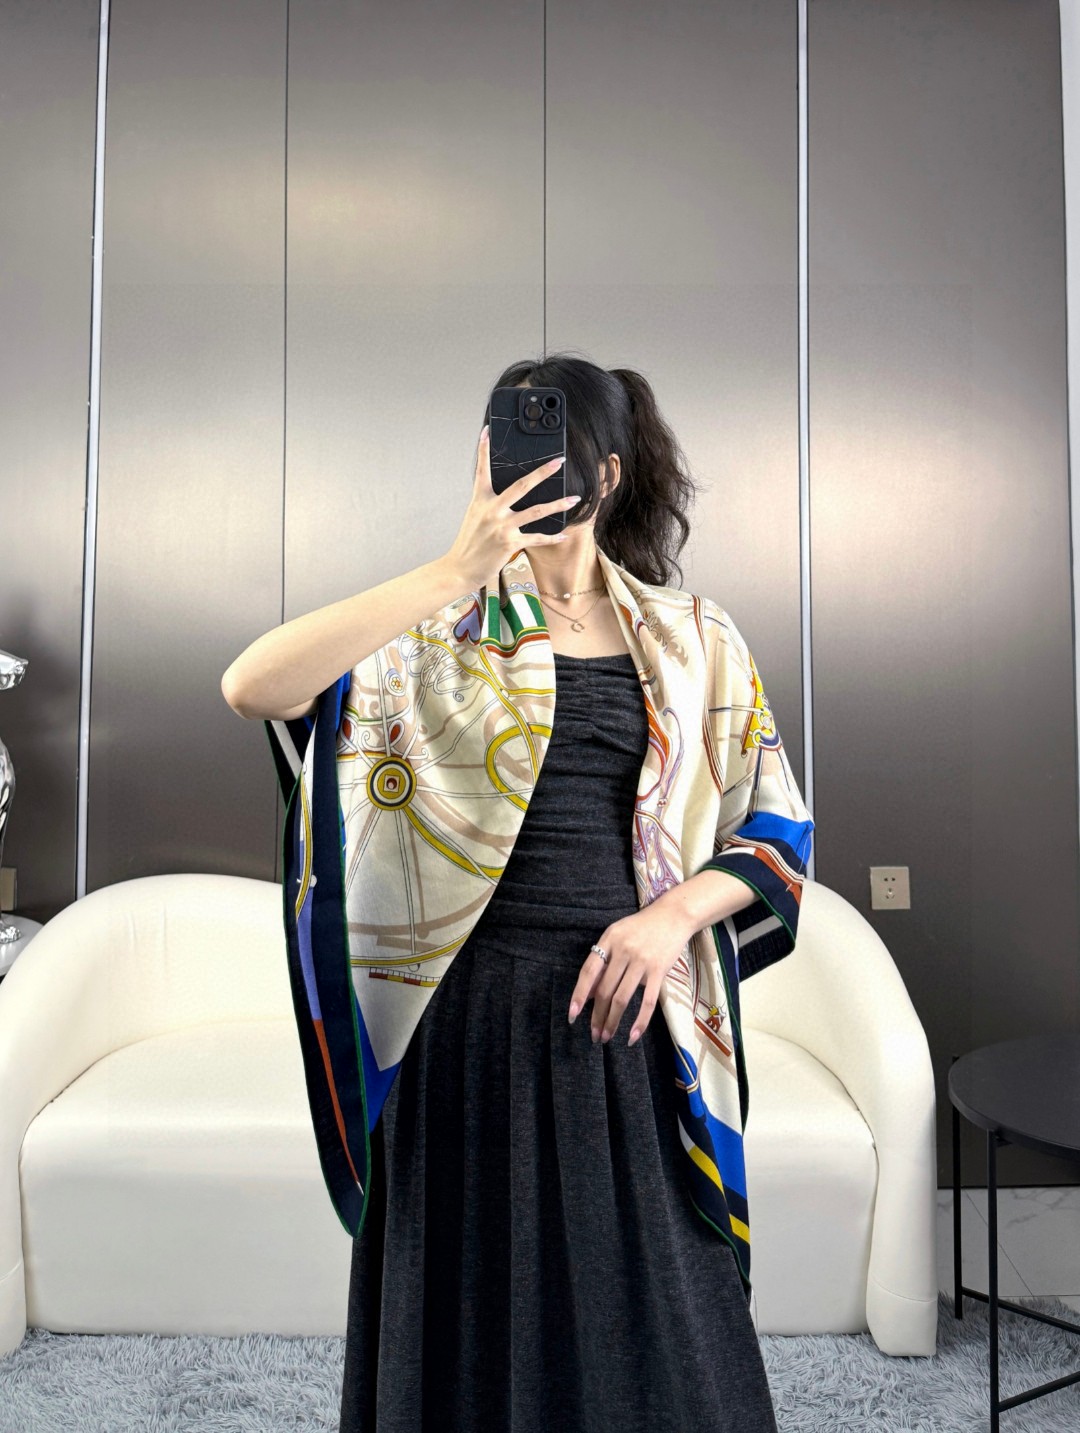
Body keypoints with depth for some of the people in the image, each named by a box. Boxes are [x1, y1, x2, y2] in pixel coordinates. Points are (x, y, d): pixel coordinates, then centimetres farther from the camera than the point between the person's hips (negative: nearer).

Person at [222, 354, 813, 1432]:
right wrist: (459, 572, -20)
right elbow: (252, 688, -16)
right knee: (477, 1325, 12)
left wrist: (675, 912, -11)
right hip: (473, 1018, -1)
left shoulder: (694, 637, 6)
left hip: (634, 1019, 1)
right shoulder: (443, 627, 1)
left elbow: (777, 829, 8)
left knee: (652, 1326, 12)